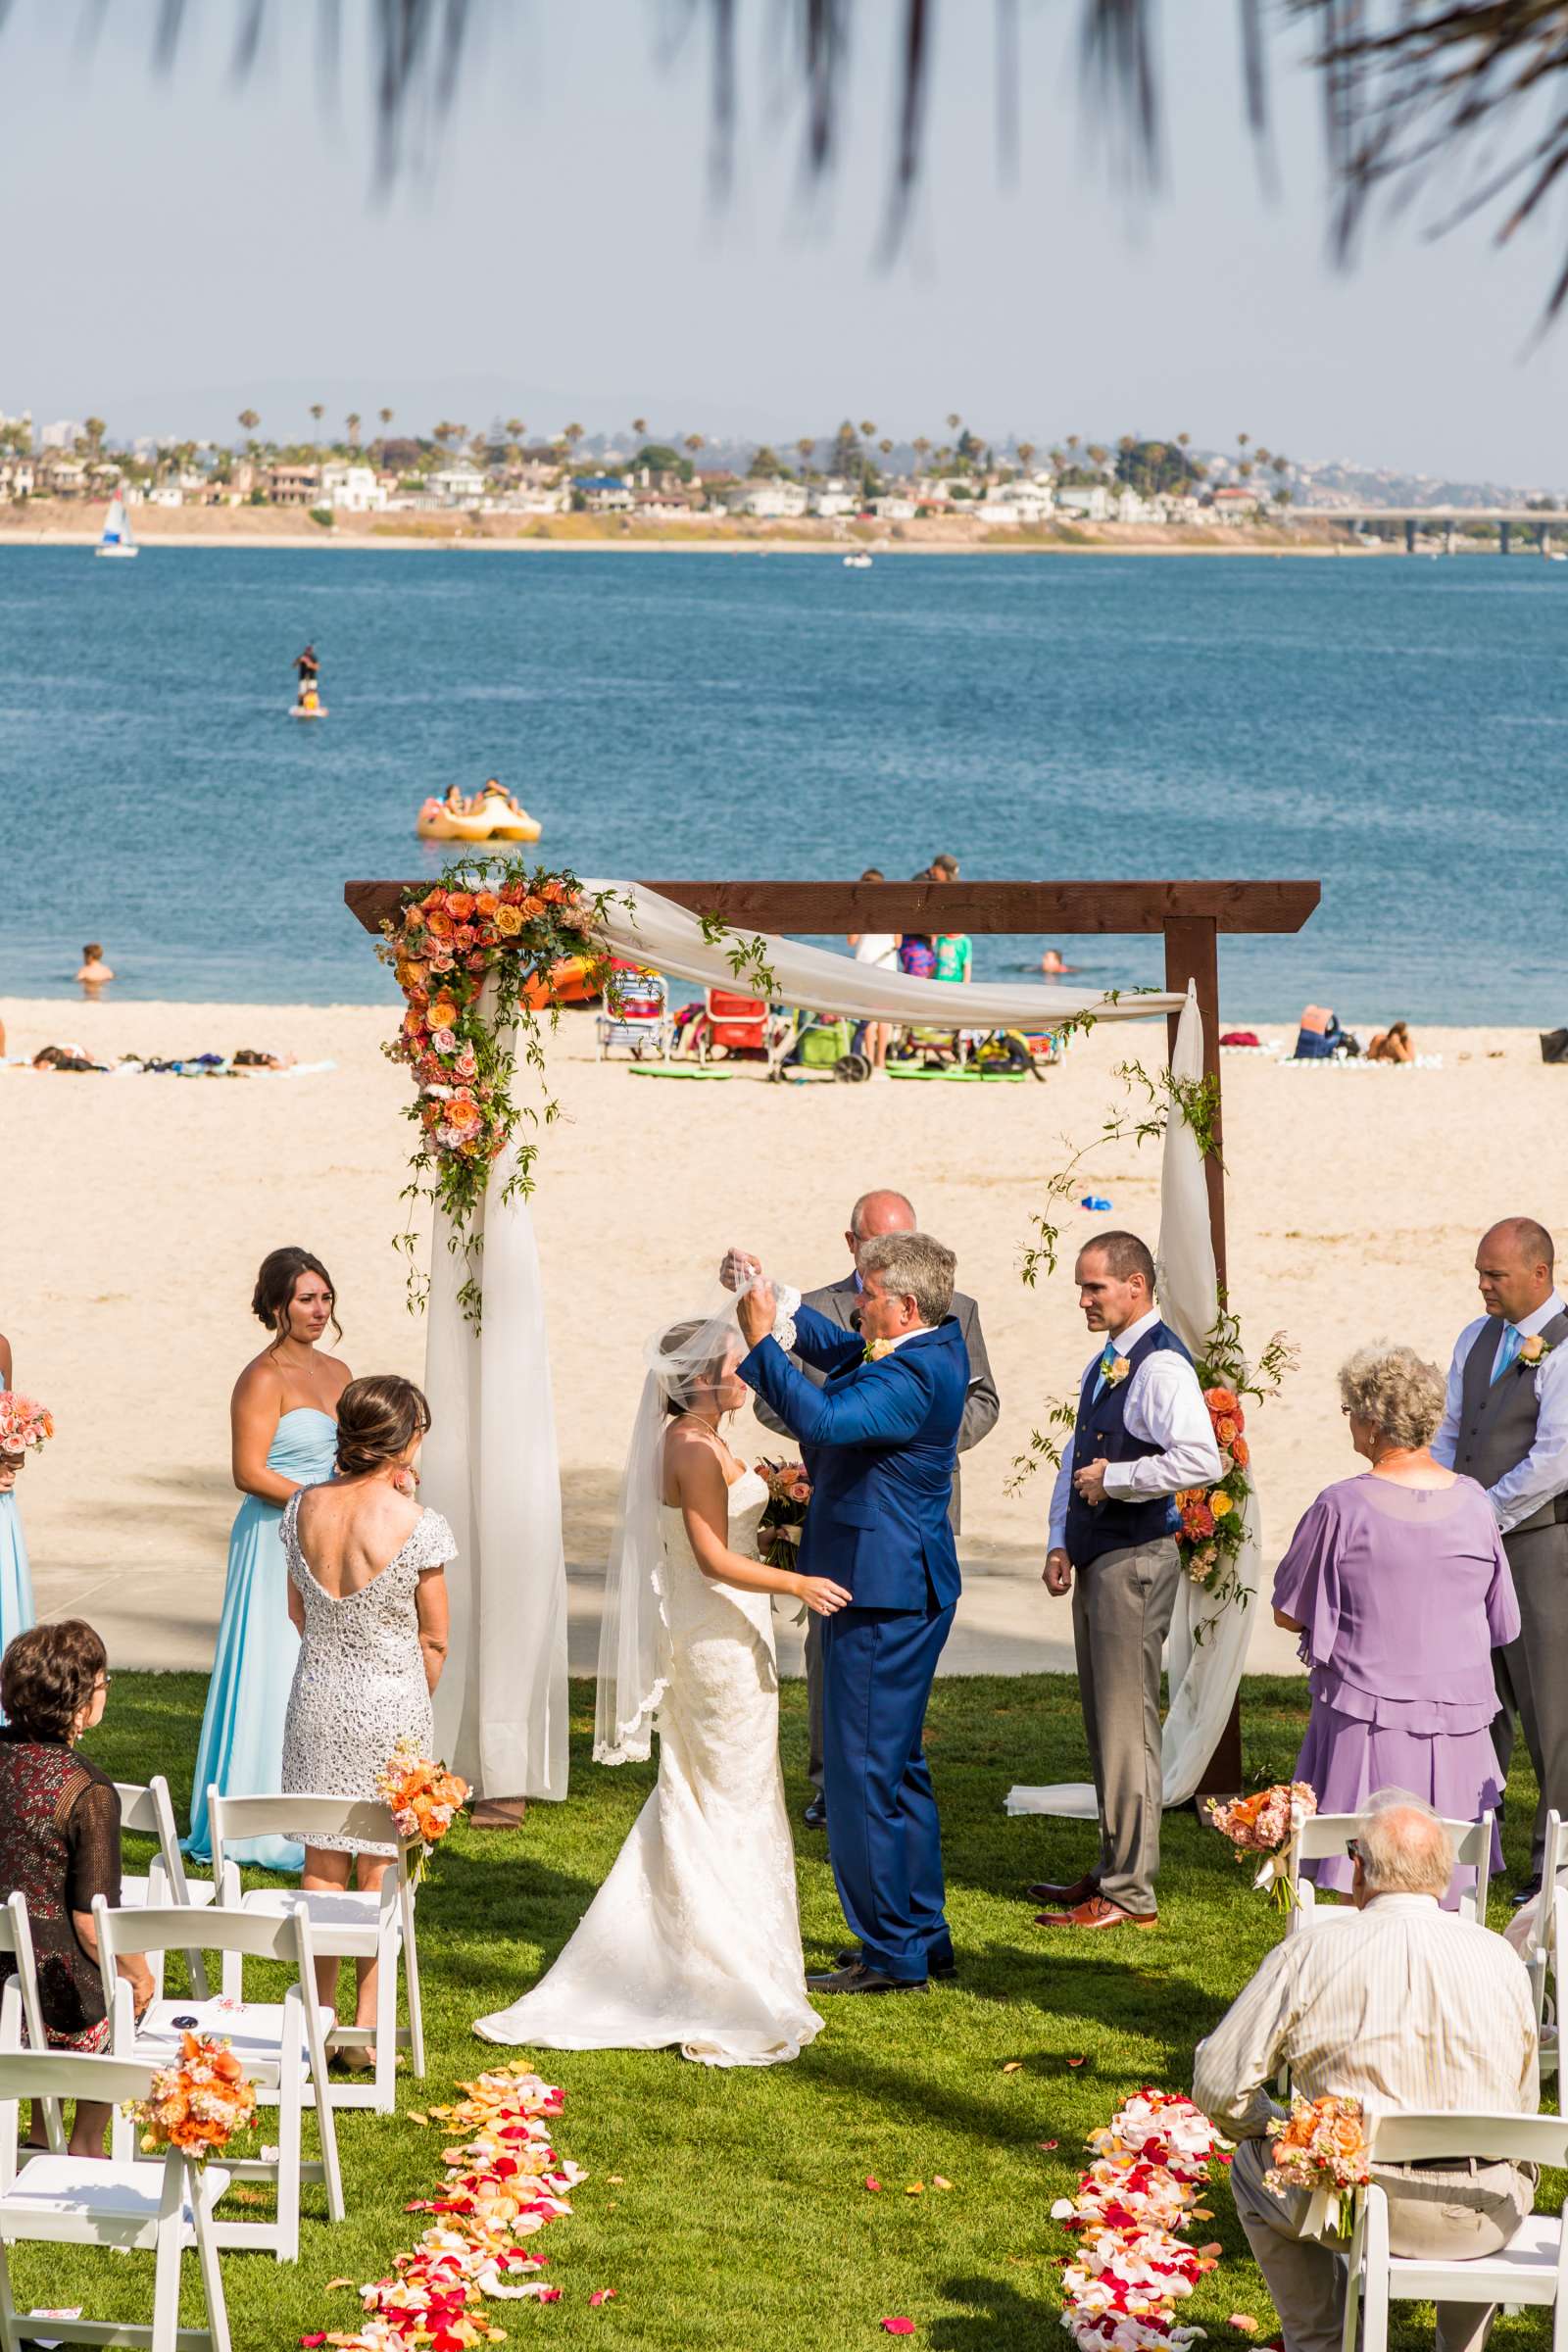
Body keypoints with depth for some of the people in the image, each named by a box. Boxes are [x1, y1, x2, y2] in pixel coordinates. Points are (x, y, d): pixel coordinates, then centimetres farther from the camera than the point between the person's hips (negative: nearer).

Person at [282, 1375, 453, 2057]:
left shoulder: (304, 1508, -5)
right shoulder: (416, 1526, -18)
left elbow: (299, 1612, 8)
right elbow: (434, 1641, -8)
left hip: (316, 1700, 4)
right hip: (391, 1707, -4)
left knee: (321, 1867, 14)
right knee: (380, 1873, 8)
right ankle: (368, 2028, 12)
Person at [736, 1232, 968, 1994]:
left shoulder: (911, 1376, -23)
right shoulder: (941, 1340, 8)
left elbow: (820, 1419, -37)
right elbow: (837, 1351, 23)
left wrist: (762, 1339, -28)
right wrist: (772, 1296, 12)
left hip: (882, 1596, -11)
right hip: (911, 1587, 11)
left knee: (864, 1772, -4)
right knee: (898, 1767, 19)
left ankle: (892, 1954, 2)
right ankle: (923, 1937, 28)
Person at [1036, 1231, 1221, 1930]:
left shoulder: (1160, 1365, -16)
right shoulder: (1106, 1362, 15)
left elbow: (1200, 1460, -29)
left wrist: (1114, 1478, -19)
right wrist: (1061, 1542, 15)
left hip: (1135, 1558, -10)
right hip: (1096, 1557, 10)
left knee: (1127, 1724, -7)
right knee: (1102, 1721, 15)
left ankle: (1130, 1893, -3)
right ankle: (1112, 1870, 24)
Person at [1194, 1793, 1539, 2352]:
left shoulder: (1307, 1955, -6)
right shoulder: (1501, 1957, 2)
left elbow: (1218, 2087, -2)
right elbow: (1524, 2106, 11)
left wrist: (1275, 2131, 19)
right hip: (1489, 2221, 3)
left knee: (1254, 2166, 29)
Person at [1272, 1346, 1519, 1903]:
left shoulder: (1343, 1507, -13)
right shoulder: (1472, 1503, -2)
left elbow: (1288, 1613, -2)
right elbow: (1502, 1623, 9)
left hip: (1366, 1721, -3)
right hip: (1458, 1724, 3)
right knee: (1445, 1898, 11)